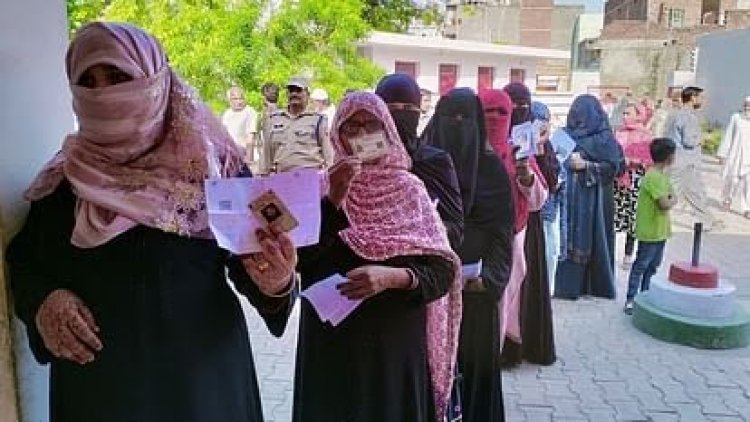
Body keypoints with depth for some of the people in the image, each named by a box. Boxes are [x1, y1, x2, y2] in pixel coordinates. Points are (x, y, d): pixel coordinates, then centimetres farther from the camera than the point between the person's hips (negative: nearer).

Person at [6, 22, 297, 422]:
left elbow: (249, 257, -7)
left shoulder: (211, 161, -8)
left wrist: (273, 281, -28)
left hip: (201, 368, -2)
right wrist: (42, 302, -10)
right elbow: (24, 261, 10)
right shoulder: (65, 178, 0)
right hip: (97, 378, 2)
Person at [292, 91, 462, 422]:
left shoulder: (408, 188, -3)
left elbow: (443, 269, -7)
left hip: (396, 339, 0)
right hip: (331, 338, 1)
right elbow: (299, 258, -12)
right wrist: (334, 199, -20)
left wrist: (393, 277, -24)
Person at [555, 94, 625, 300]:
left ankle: (599, 285, 12)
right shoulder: (566, 135, 10)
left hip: (594, 198, -4)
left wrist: (586, 165, -17)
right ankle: (568, 284, 10)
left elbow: (614, 167, -10)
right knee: (568, 238, 3)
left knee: (595, 239, 1)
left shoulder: (605, 138, -2)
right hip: (570, 195, 4)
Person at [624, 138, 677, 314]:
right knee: (641, 266, -3)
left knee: (652, 266, 15)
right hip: (650, 231, -9)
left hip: (660, 231, 9)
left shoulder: (661, 175, 11)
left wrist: (670, 200, -7)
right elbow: (665, 204, -24)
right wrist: (673, 200, -5)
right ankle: (630, 300, 3)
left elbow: (669, 197, 12)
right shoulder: (653, 177, -21)